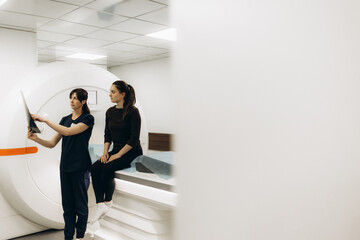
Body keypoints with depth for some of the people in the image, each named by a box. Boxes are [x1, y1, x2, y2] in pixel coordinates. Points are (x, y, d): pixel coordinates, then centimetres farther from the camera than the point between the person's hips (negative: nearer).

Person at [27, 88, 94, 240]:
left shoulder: (88, 119, -6)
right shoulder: (65, 119, 12)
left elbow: (69, 131, -21)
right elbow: (52, 144, 7)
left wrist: (45, 120, -20)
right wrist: (36, 138, -11)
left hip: (80, 167, -6)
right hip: (65, 167, 6)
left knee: (80, 205, 4)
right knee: (67, 205, 12)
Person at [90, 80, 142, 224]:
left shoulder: (132, 111, -12)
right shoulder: (110, 112, 8)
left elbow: (134, 139, -15)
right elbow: (107, 135, 14)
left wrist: (118, 155, -18)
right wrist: (105, 152, -2)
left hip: (132, 152, -6)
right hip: (116, 151, 6)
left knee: (107, 168, -28)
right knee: (95, 168, -19)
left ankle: (108, 201, -7)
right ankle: (100, 205, -20)